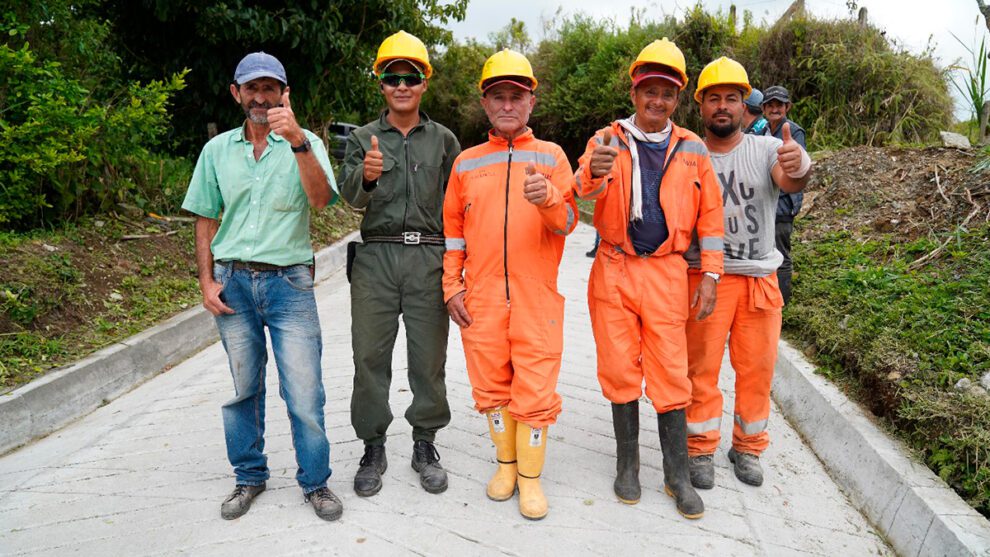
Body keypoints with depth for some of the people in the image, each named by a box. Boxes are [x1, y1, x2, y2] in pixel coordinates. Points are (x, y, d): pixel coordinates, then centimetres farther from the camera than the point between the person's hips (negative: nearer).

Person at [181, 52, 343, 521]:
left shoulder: (305, 143, 1)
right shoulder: (217, 149, 9)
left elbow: (321, 198, -17)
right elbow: (206, 219, 12)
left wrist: (297, 140, -29)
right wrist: (207, 281, 5)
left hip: (289, 281, -3)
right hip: (233, 281, 3)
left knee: (304, 390, -2)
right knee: (243, 389, 12)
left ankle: (315, 482, 15)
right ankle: (249, 477, 29)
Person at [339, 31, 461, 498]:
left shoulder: (443, 140, 10)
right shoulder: (362, 139, 8)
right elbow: (350, 196, -7)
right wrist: (367, 176, -31)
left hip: (429, 257, 0)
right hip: (375, 257, 0)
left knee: (429, 357, 4)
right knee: (370, 355, 4)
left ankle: (425, 445, 20)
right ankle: (373, 448, 19)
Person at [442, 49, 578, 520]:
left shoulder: (551, 157, 6)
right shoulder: (466, 163, 11)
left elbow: (568, 222, -3)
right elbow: (452, 229, 12)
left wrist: (548, 198, -24)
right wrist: (452, 286, 5)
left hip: (536, 296, -2)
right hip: (480, 298, 2)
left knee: (535, 389, 1)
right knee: (491, 385, 11)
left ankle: (530, 476, 19)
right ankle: (506, 463, 31)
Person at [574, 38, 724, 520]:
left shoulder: (692, 149, 6)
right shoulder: (607, 140, 1)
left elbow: (710, 217, 8)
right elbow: (583, 192, -17)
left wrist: (710, 276, 2)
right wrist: (592, 175, -41)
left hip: (667, 273, 1)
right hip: (614, 271, 0)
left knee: (671, 372, 3)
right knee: (621, 368, 7)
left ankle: (677, 474, 16)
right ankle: (627, 463, 23)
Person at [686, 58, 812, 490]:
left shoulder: (768, 149, -2)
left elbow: (790, 183, -24)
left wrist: (799, 169, -48)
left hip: (760, 278, 2)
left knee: (757, 368, 11)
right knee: (701, 367, 5)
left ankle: (748, 448, 30)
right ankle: (701, 450, 20)